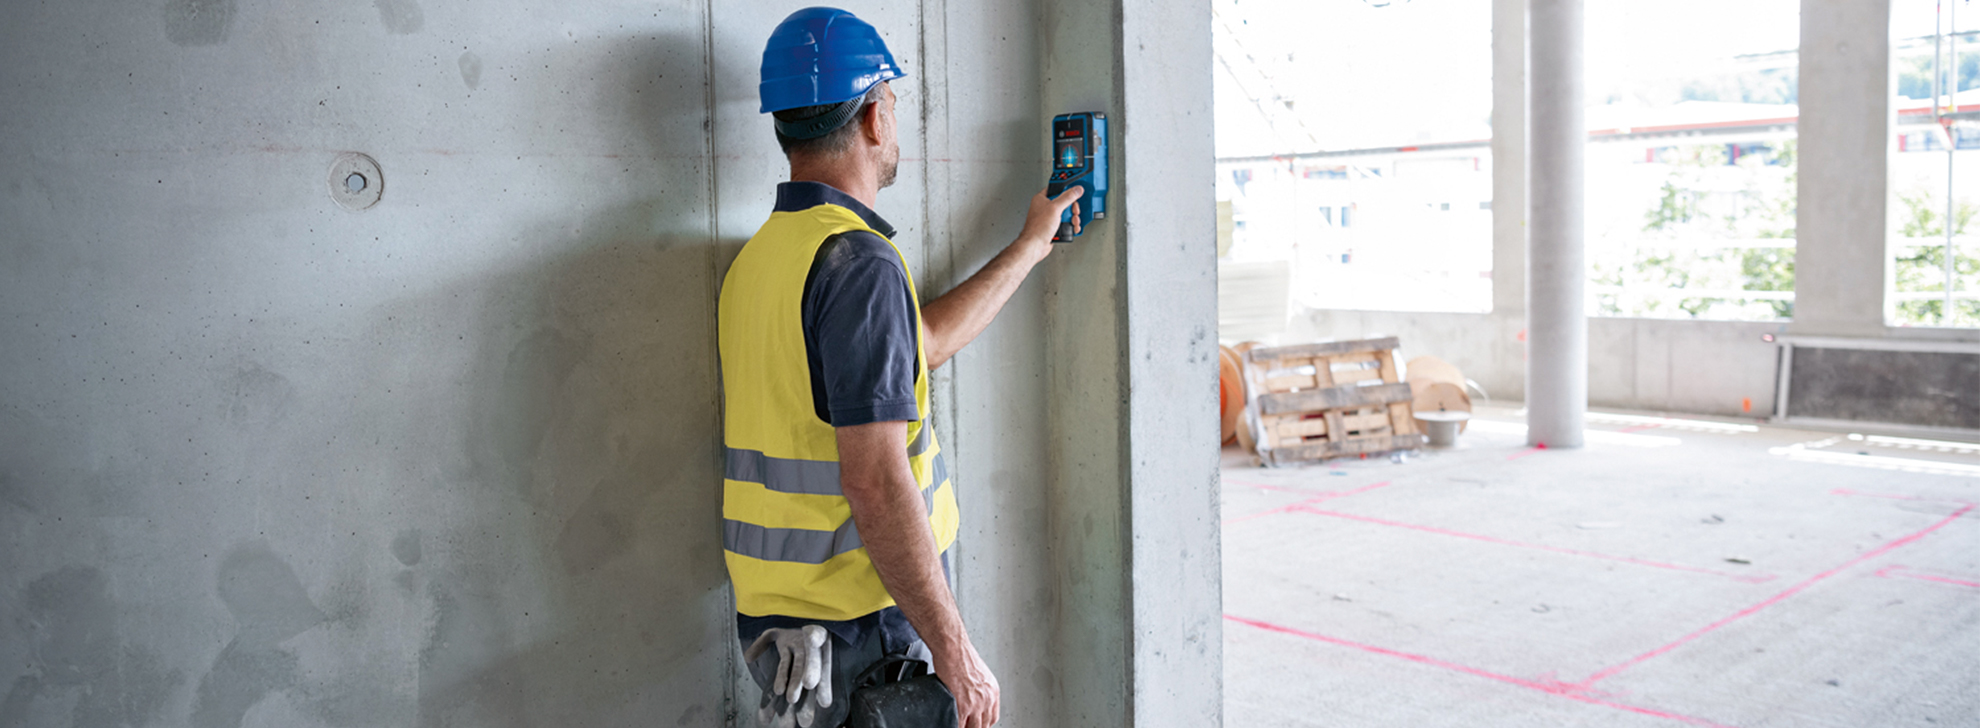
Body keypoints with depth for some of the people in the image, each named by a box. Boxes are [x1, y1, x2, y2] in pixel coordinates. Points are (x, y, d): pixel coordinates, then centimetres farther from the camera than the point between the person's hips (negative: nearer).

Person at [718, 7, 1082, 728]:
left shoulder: (759, 257, 11)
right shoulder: (858, 261, -19)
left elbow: (919, 341, 22)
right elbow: (876, 485, -24)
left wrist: (1030, 244, 32)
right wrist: (955, 650, -18)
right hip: (860, 635, -9)